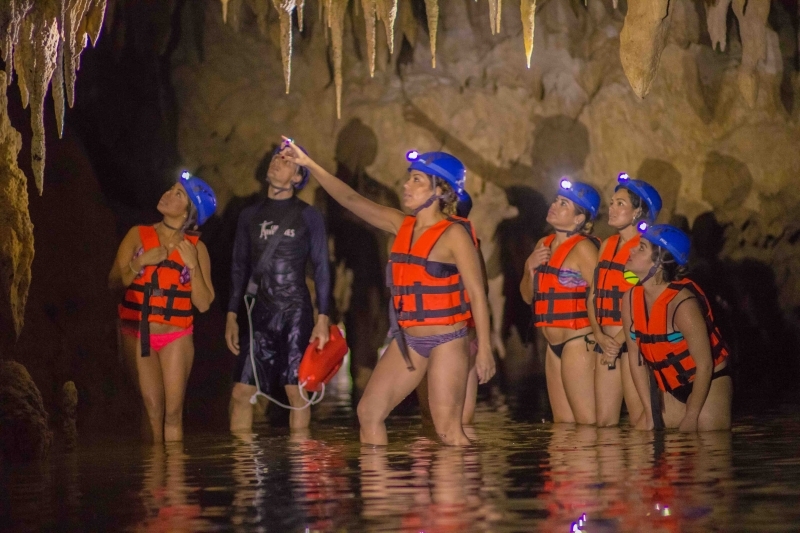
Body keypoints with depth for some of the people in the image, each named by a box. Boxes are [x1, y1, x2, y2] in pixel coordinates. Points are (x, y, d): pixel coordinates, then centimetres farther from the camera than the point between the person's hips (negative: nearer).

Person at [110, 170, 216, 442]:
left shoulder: (196, 248, 3)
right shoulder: (139, 235, 6)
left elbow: (203, 304, -2)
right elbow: (113, 282, 0)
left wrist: (192, 266, -11)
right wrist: (141, 262, -13)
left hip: (176, 337, 0)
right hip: (137, 335, 0)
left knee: (173, 413, -4)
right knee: (153, 410, -5)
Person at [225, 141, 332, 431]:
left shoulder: (308, 216, 3)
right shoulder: (250, 215, 14)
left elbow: (321, 268, 1)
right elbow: (239, 268, 16)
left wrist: (323, 318, -7)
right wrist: (232, 316, 9)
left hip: (296, 312, -3)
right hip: (261, 314, 3)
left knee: (297, 393, -4)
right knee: (241, 392, -3)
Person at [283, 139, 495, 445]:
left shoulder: (454, 234, -12)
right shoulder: (402, 225, 6)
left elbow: (476, 293, -14)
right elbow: (351, 200, 6)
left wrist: (484, 348, -17)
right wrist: (309, 165, 0)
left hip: (447, 342, -7)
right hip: (408, 340, 8)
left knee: (448, 430, -7)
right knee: (369, 412, 6)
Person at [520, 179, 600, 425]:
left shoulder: (582, 248, -12)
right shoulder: (544, 245, 11)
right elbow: (528, 296, 16)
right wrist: (530, 267, -2)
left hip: (577, 343, -8)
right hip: (554, 346, 9)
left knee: (585, 422, -7)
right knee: (562, 423, 12)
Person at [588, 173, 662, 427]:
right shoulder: (607, 245, 16)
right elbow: (593, 295, 13)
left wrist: (619, 340, -13)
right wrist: (600, 336, -2)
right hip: (606, 341, 7)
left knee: (640, 422, -7)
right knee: (604, 421, 5)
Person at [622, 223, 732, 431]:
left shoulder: (682, 303, -25)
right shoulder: (630, 299, -6)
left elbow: (705, 364, -20)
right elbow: (635, 357, 0)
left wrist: (690, 418, -16)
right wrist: (650, 412, -4)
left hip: (708, 388, -6)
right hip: (672, 390, 6)